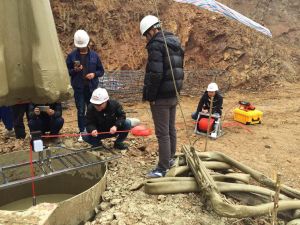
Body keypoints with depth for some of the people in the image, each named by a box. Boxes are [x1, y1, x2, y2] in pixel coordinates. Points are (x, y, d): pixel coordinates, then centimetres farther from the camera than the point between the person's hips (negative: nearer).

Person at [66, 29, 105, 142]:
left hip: (92, 87, 1)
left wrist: (94, 74, -11)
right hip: (78, 88, -1)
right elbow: (66, 71, 5)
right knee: (81, 111, 2)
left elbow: (101, 71, 9)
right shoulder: (72, 56, 0)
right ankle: (82, 132, 12)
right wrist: (74, 70, -15)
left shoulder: (94, 55, 3)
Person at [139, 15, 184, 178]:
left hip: (161, 97, -9)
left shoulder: (156, 44, -15)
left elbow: (155, 74, -23)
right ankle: (170, 158, 33)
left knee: (162, 133, -2)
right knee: (171, 128, 19)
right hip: (174, 94, 9)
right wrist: (176, 89, 17)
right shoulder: (175, 42, 13)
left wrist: (150, 96, -14)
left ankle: (162, 168, 7)